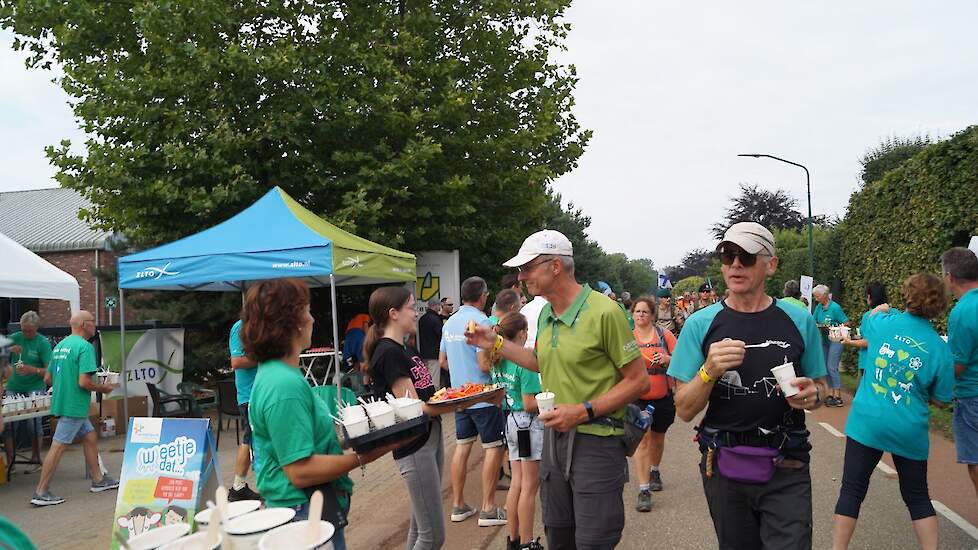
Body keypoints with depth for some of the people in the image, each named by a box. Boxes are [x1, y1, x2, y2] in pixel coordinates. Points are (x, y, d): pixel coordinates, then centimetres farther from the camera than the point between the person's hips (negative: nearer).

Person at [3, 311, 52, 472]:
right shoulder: (15, 337, 5)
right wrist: (10, 349, -17)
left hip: (34, 387, -4)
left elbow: (49, 370, -8)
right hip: (14, 386, 4)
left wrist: (32, 370, -25)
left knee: (34, 423, -4)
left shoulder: (43, 342, -5)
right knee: (8, 423, -1)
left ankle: (36, 460, 8)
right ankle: (9, 461, 8)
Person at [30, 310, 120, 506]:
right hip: (74, 406, -10)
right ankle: (41, 492, 2)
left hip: (62, 401, 10)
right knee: (58, 446, -4)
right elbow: (84, 382, -23)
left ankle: (98, 480, 25)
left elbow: (48, 378, 16)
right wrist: (102, 388, -6)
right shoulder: (85, 346, -16)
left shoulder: (60, 345, 12)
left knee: (90, 437, 17)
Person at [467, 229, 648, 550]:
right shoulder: (545, 314, 8)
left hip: (594, 441, -7)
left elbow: (638, 381, -14)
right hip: (554, 435, 8)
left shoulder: (604, 312, -17)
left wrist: (583, 412, -21)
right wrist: (496, 344, 14)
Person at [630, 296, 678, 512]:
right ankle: (644, 490, -10)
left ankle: (654, 471, 47)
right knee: (643, 438, -13)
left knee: (658, 437, 20)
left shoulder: (663, 334, -2)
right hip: (637, 397, -2)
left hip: (663, 397, 2)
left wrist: (667, 359, -18)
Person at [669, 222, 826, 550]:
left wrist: (812, 395, -11)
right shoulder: (701, 325, -4)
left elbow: (819, 385, 12)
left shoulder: (799, 322, -1)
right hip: (723, 466, 1)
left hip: (786, 471, 0)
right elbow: (684, 410, -5)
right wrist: (709, 370, -23)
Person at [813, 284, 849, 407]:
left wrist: (832, 328, -19)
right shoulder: (818, 307, 6)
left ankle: (838, 397, -7)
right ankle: (830, 394, 13)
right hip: (824, 340, 7)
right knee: (826, 368, 7)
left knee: (832, 367, -11)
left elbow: (846, 323, -11)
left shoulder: (835, 307, -14)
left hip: (835, 339, -7)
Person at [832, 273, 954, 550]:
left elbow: (868, 320, 21)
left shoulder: (884, 322, -5)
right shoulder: (940, 348, -6)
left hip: (867, 422, 0)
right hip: (910, 431, 1)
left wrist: (882, 310, 41)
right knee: (917, 497, 18)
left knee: (852, 490, 8)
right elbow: (940, 400, 0)